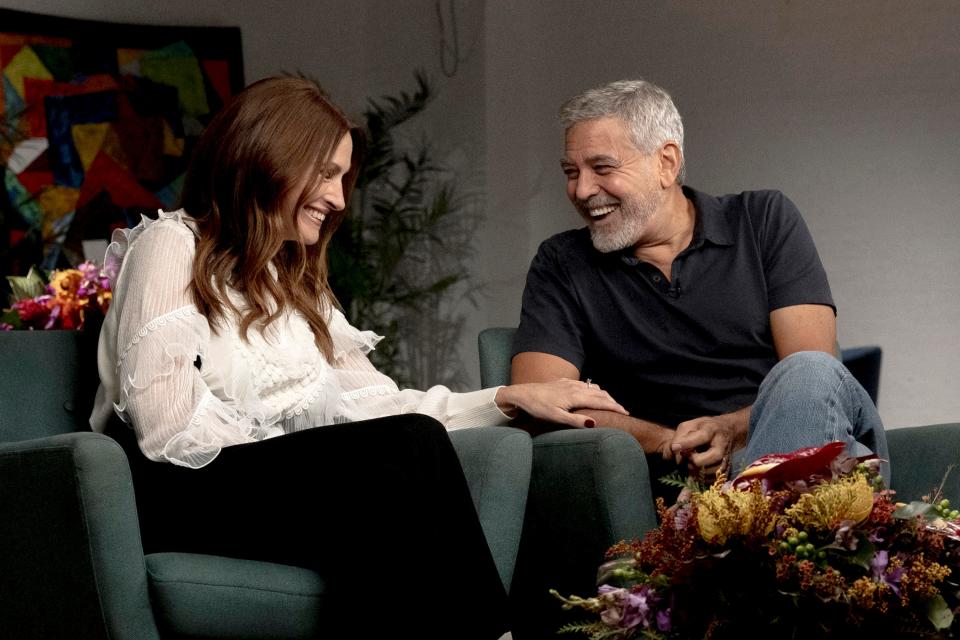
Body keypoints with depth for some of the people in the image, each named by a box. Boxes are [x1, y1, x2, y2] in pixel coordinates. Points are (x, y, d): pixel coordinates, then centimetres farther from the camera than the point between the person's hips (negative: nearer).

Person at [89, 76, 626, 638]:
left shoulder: (297, 284, 29)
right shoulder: (170, 245, 4)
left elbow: (373, 405, 16)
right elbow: (169, 424, -10)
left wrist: (509, 399, 9)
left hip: (285, 494, 6)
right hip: (190, 495, -6)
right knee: (413, 446, -30)